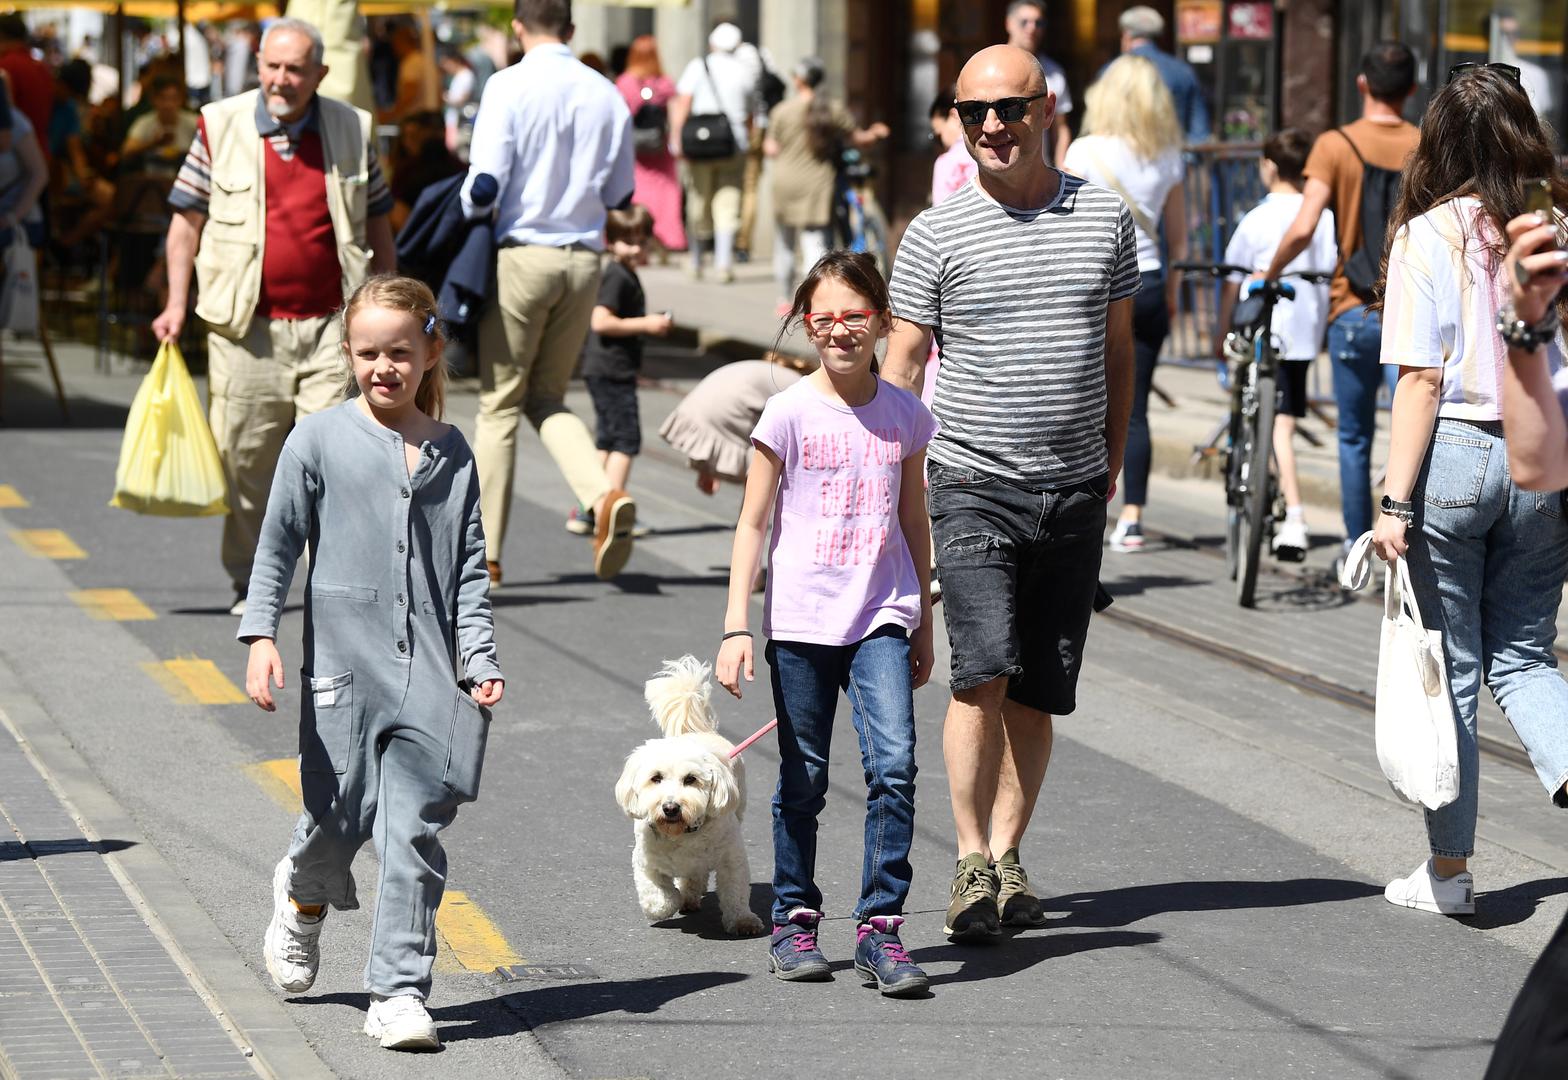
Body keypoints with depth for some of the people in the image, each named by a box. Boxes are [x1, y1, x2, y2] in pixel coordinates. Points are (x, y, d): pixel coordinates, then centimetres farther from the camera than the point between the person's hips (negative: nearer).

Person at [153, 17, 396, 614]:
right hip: (247, 329, 0)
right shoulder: (220, 127, 2)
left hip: (330, 325, 0)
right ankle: (250, 583, 20)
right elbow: (186, 220, 8)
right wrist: (176, 302, 0)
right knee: (246, 459, 5)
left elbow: (377, 224, 16)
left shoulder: (353, 130, 6)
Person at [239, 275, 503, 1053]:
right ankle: (303, 898, 40)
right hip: (345, 662, -1)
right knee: (339, 816, 6)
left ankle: (398, 990, -1)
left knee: (415, 830, -5)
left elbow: (470, 565, 9)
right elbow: (278, 545, 3)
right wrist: (261, 636, -7)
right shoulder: (319, 441, 0)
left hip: (430, 670, 1)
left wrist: (480, 656, 0)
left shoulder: (451, 453, 8)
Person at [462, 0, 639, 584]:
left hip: (522, 253, -4)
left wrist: (465, 228, 6)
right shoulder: (606, 95, 3)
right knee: (548, 399, 16)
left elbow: (485, 181, -14)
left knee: (500, 403, 6)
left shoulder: (509, 87, -10)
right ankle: (604, 496, -10)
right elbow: (619, 192, 11)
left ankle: (486, 553, 7)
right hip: (583, 257, 4)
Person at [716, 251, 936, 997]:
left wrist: (923, 624, 19)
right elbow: (753, 523, -1)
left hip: (881, 618, 2)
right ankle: (794, 921, 22)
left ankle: (880, 927, -8)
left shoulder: (904, 413, 5)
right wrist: (736, 626, -8)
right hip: (802, 619, -2)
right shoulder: (790, 413, -4)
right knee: (802, 780, 7)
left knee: (894, 766, -13)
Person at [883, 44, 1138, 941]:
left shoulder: (1106, 220, 7)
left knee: (1040, 693, 5)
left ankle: (1007, 853, 15)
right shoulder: (937, 235, 0)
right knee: (983, 672, -16)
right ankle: (973, 860, -9)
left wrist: (1111, 470, 15)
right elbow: (901, 367, 3)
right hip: (974, 486, -3)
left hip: (1074, 493, 3)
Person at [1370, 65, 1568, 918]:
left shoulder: (1428, 237, -9)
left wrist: (1396, 500, -10)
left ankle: (1449, 869, 14)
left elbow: (1422, 380, -12)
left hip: (1455, 453, -3)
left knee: (1449, 670, 7)